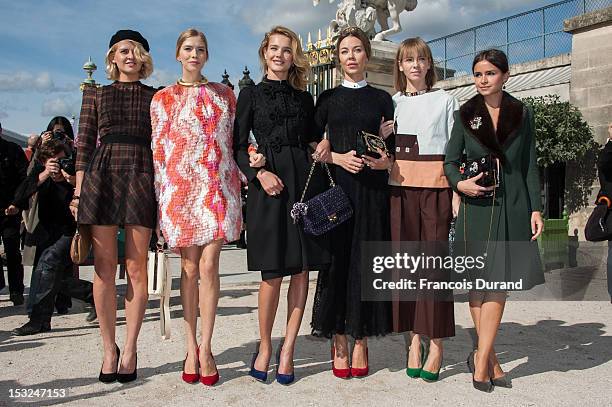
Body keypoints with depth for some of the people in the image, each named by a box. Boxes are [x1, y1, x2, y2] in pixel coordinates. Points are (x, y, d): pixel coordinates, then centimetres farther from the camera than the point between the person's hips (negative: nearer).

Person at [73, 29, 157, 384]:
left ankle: (130, 349, 7)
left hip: (142, 178, -1)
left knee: (136, 267, -3)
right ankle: (109, 348, 11)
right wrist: (78, 191, 2)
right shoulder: (95, 94, 15)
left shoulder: (156, 96, 13)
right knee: (104, 267, 0)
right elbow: (84, 145, 10)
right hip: (101, 177, 1)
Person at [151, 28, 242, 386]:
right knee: (190, 267, 4)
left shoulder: (224, 93, 13)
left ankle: (205, 348, 4)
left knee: (208, 266, -6)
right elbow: (158, 150, 5)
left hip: (218, 188, 0)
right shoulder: (163, 98, 9)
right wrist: (161, 198, -1)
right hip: (181, 188, 0)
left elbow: (235, 140, 15)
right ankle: (192, 348, 15)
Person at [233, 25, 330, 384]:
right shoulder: (251, 94, 8)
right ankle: (265, 345, 17)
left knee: (302, 270, 1)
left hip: (304, 181, 3)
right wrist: (259, 173, -12)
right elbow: (238, 144, 3)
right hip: (269, 183, -3)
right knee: (273, 273, -3)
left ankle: (288, 349, 13)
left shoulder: (304, 97, 17)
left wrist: (324, 145, -1)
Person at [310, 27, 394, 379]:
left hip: (373, 190, 0)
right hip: (336, 187, 0)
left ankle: (361, 341, 9)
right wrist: (337, 157, -11)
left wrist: (386, 161, -10)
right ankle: (339, 341, 6)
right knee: (337, 260, -2)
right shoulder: (328, 99, 11)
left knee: (365, 261, 0)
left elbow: (393, 148, 10)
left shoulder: (382, 99, 12)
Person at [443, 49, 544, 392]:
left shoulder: (522, 114, 8)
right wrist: (460, 184, -13)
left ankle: (482, 358, 6)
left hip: (512, 206, 1)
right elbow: (450, 161, 7)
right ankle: (489, 359, 15)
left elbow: (530, 166, 8)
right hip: (476, 206, 0)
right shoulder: (466, 115, 6)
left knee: (499, 282, -2)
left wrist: (536, 208, 2)